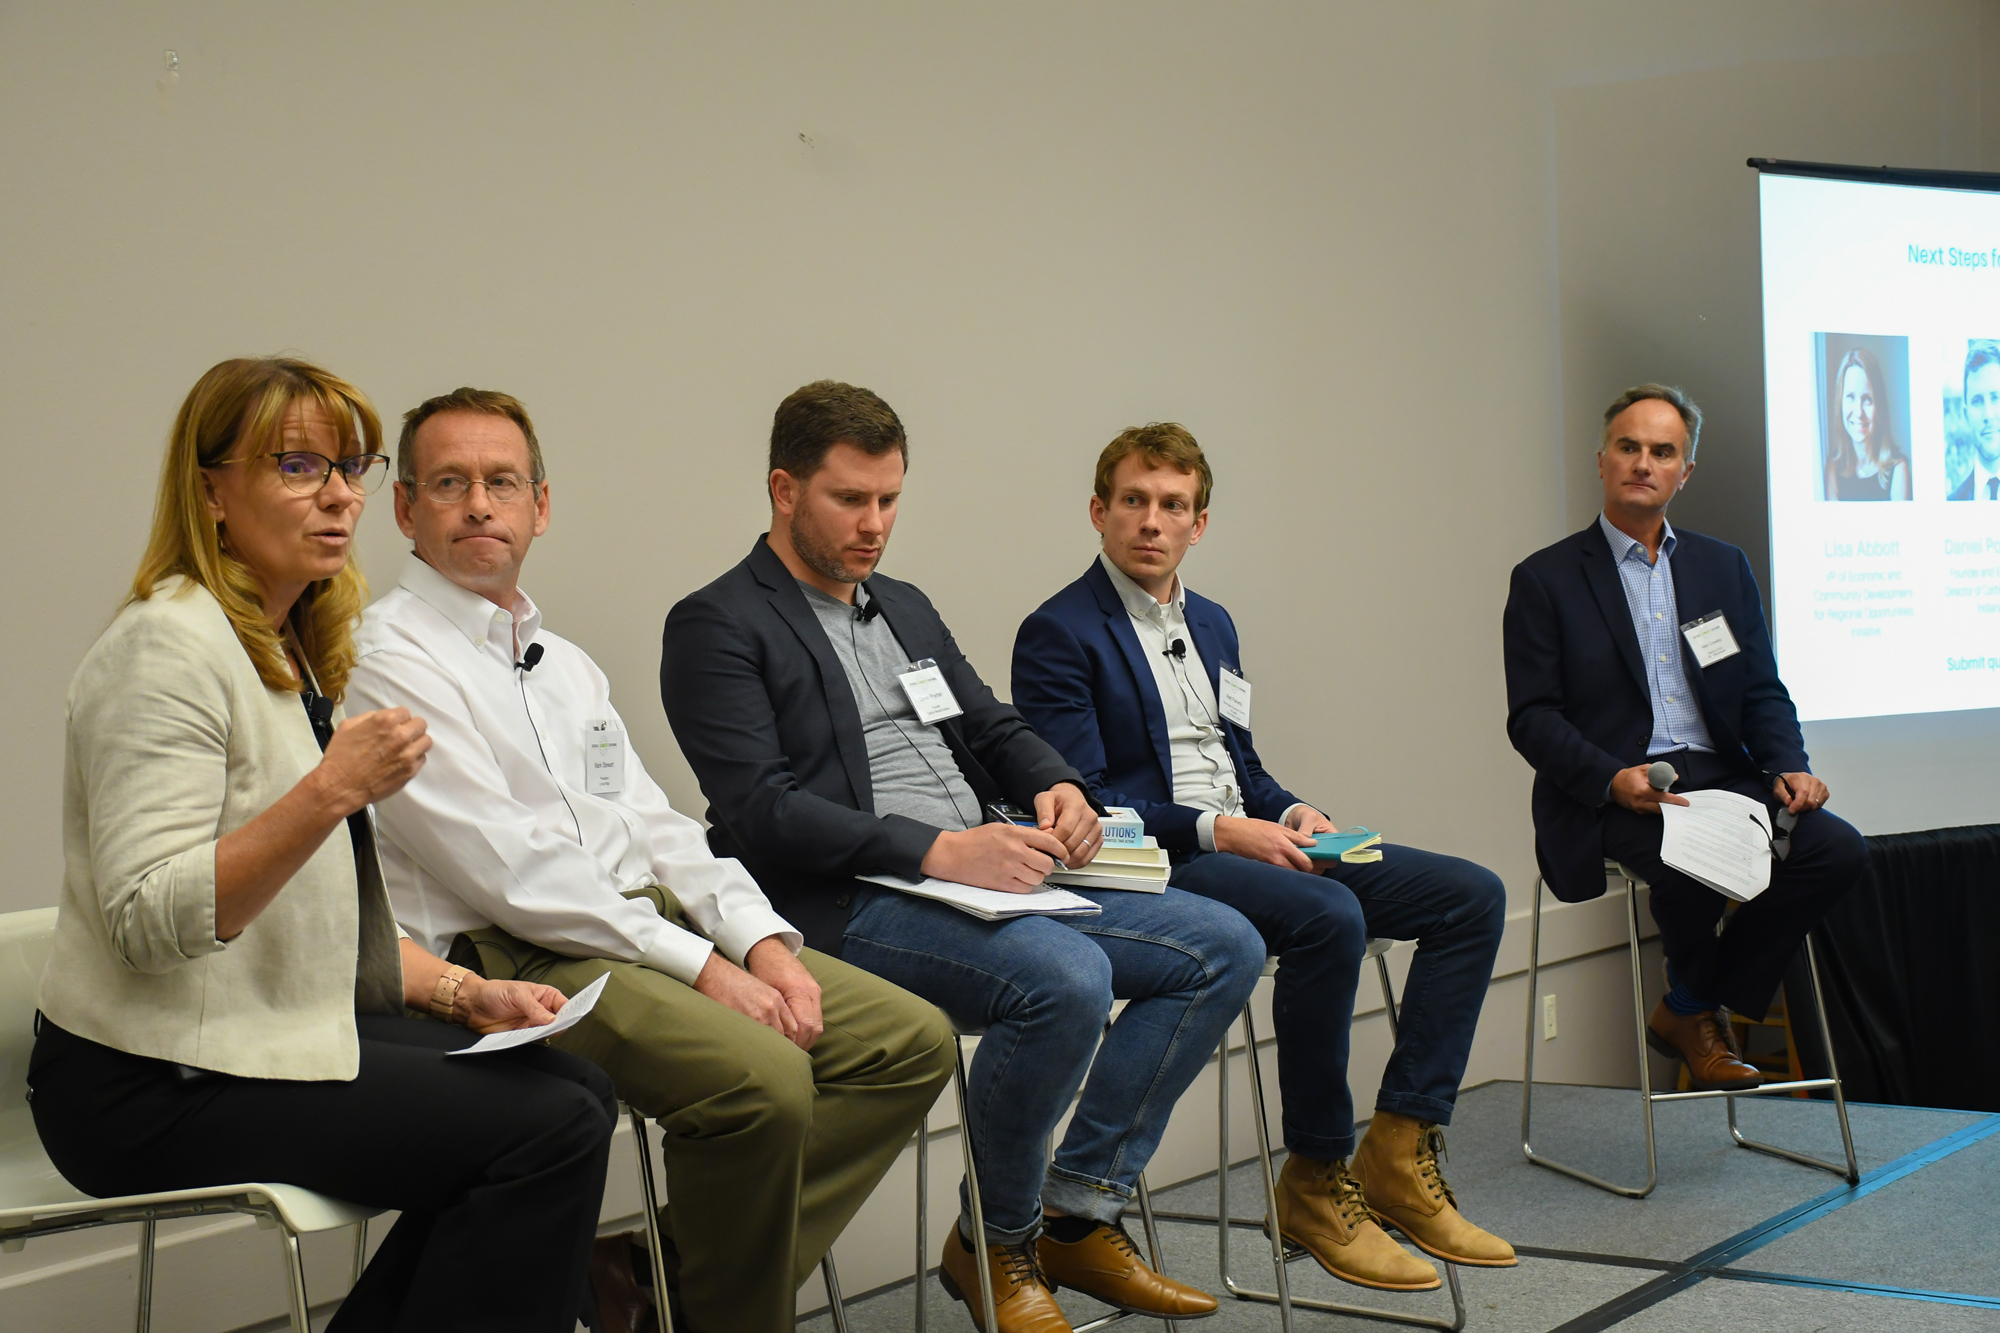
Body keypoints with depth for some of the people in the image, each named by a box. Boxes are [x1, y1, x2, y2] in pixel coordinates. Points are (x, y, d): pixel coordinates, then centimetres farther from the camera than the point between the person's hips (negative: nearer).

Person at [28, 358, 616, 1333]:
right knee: (549, 1131, -16)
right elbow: (147, 922, -25)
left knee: (574, 1089, 2)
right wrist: (329, 791, -32)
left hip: (273, 1036, 9)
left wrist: (460, 993, 7)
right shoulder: (170, 647, -15)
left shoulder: (289, 650, 15)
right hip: (154, 1091, -9)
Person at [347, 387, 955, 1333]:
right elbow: (505, 868, -14)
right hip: (512, 962, -9)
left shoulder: (567, 665, 22)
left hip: (647, 920, 9)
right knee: (763, 1077, -31)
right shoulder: (387, 660, -6)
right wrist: (701, 966, -16)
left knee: (911, 1040, -3)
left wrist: (760, 939, -1)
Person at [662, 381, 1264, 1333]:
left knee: (1222, 947, -5)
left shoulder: (906, 608, 23)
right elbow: (762, 811, -15)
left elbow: (993, 730, 24)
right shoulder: (719, 628, -3)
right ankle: (994, 1243, -8)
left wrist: (1059, 789, -1)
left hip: (989, 882, 9)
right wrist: (938, 851, -25)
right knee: (1066, 978, -33)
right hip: (850, 907, -8)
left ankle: (1078, 1212, -2)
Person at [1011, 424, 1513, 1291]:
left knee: (1472, 894, -7)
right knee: (1330, 916, -35)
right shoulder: (1058, 635, -5)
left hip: (1249, 844, 8)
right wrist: (1217, 830, -20)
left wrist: (1291, 814, 2)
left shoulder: (1212, 625, 21)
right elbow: (1079, 800, -13)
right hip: (1154, 865, -8)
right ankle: (1317, 1182, -19)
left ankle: (1399, 1152, -11)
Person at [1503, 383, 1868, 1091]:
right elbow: (1531, 719, -3)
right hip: (1611, 795, -5)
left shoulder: (1725, 567, 17)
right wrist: (1613, 780, -21)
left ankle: (1689, 1009, -5)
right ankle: (1700, 1024, 0)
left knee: (1836, 846, -20)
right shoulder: (1545, 579, 3)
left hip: (1721, 778, 5)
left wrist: (1789, 768, -6)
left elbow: (1763, 691, 15)